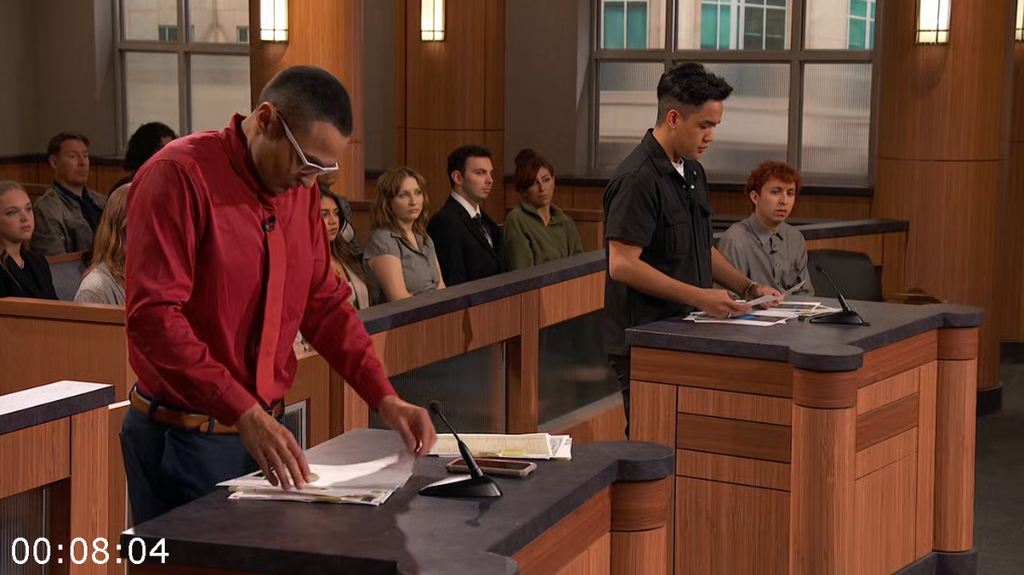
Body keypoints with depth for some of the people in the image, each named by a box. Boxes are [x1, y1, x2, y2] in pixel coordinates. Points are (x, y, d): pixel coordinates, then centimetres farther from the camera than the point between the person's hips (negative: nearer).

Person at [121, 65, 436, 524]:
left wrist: (384, 398, 2)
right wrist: (245, 413, -30)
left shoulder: (299, 188, 8)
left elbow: (324, 302, 14)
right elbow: (153, 316, -24)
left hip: (264, 429, 7)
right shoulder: (179, 175, -16)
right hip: (182, 437, -7)